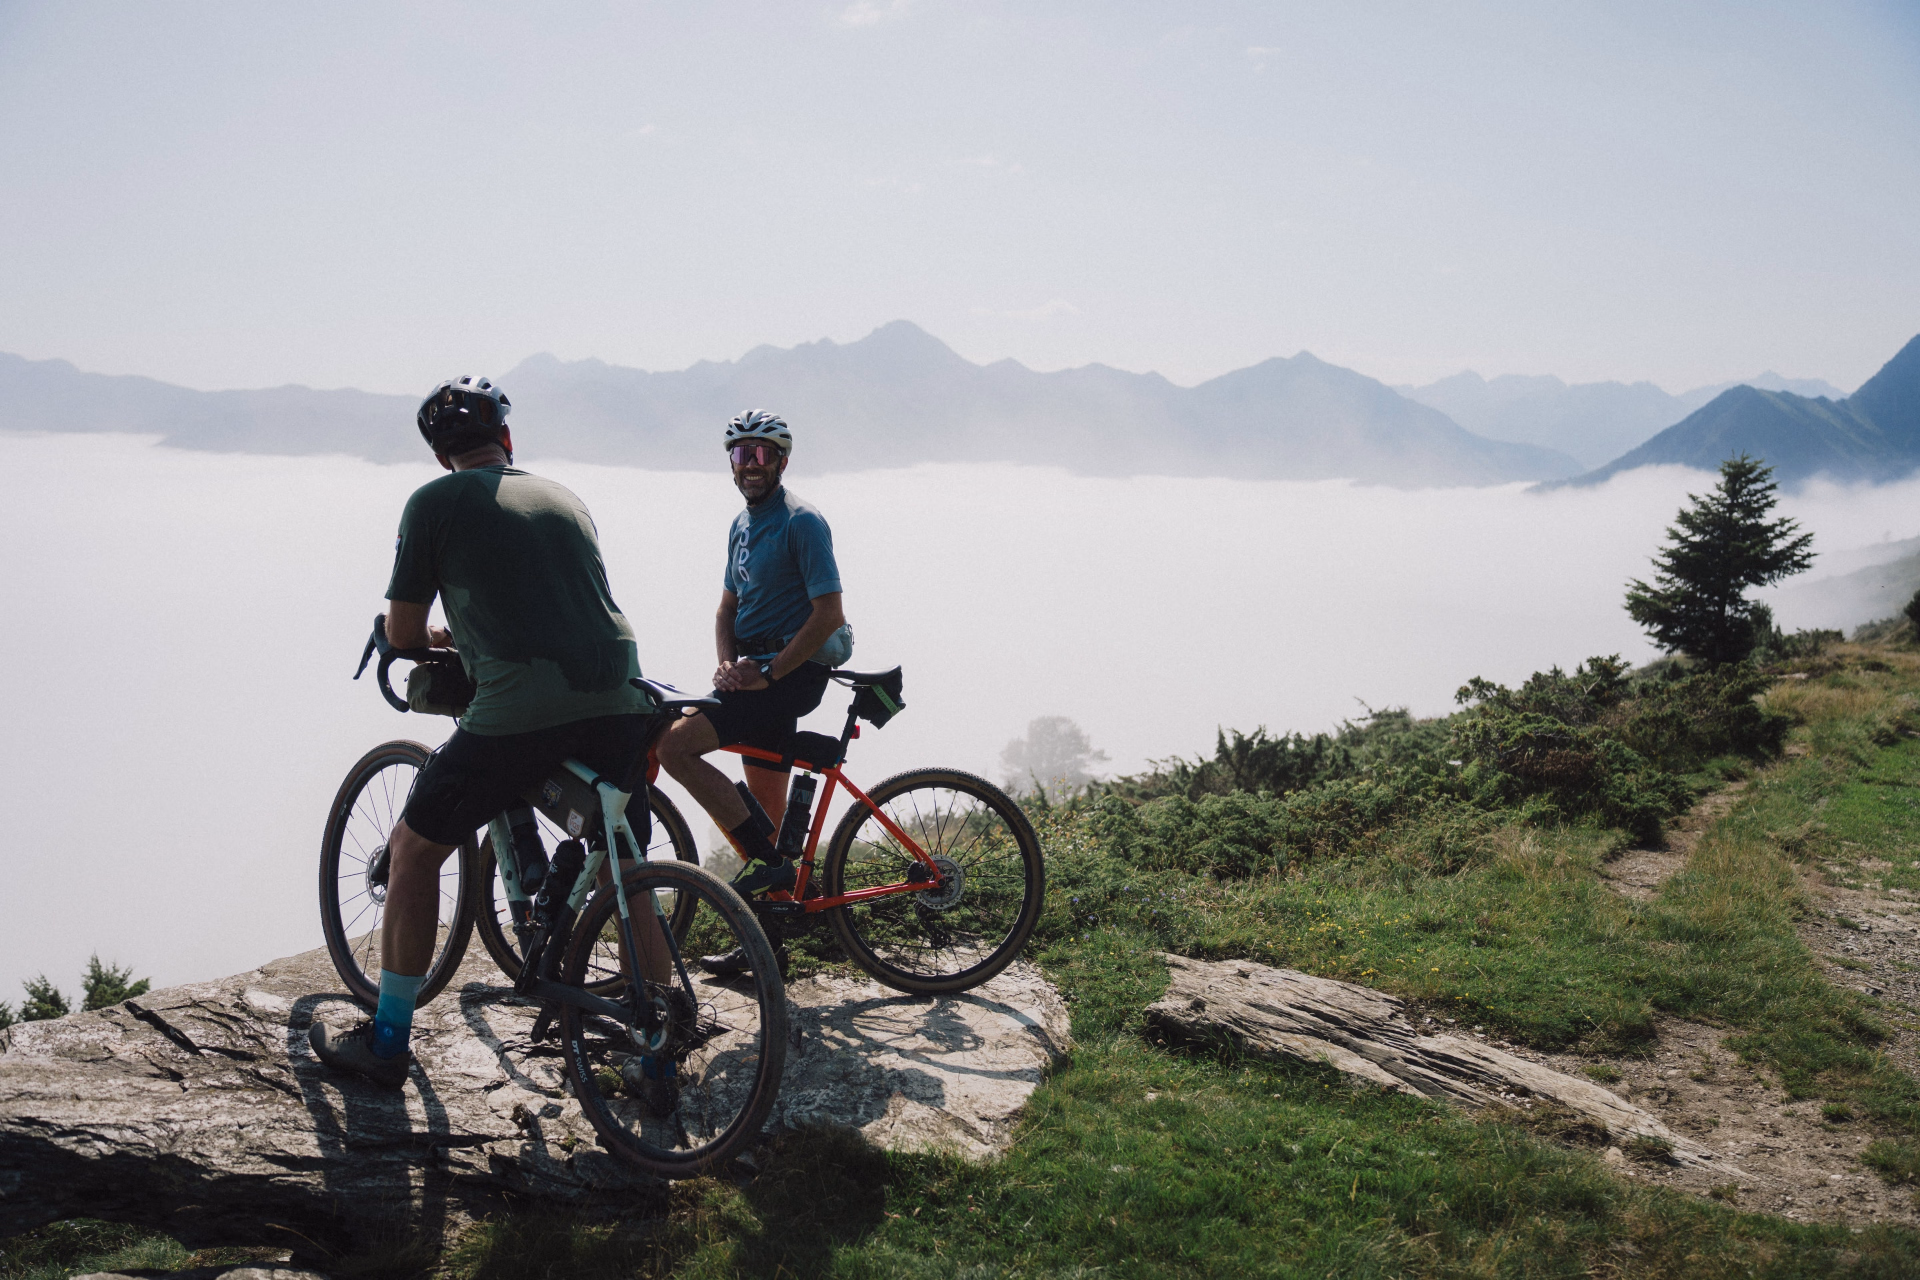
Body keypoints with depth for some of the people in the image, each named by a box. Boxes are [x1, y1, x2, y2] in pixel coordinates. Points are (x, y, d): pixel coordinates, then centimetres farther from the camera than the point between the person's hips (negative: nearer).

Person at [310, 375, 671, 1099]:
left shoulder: (436, 502, 8)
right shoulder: (563, 498, 23)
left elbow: (401, 632, 11)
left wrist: (438, 640, 33)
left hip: (520, 712, -5)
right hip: (620, 705, 5)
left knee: (415, 849, 16)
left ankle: (387, 1041, 25)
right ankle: (662, 1060, 22)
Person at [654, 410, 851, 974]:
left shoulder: (802, 521, -12)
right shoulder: (742, 525, 16)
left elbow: (828, 613, -18)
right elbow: (728, 607, 18)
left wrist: (767, 674, -18)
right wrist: (728, 666, -2)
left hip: (791, 672, -8)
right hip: (755, 670, 9)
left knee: (675, 745, -19)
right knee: (765, 807, 11)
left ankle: (767, 863, -12)